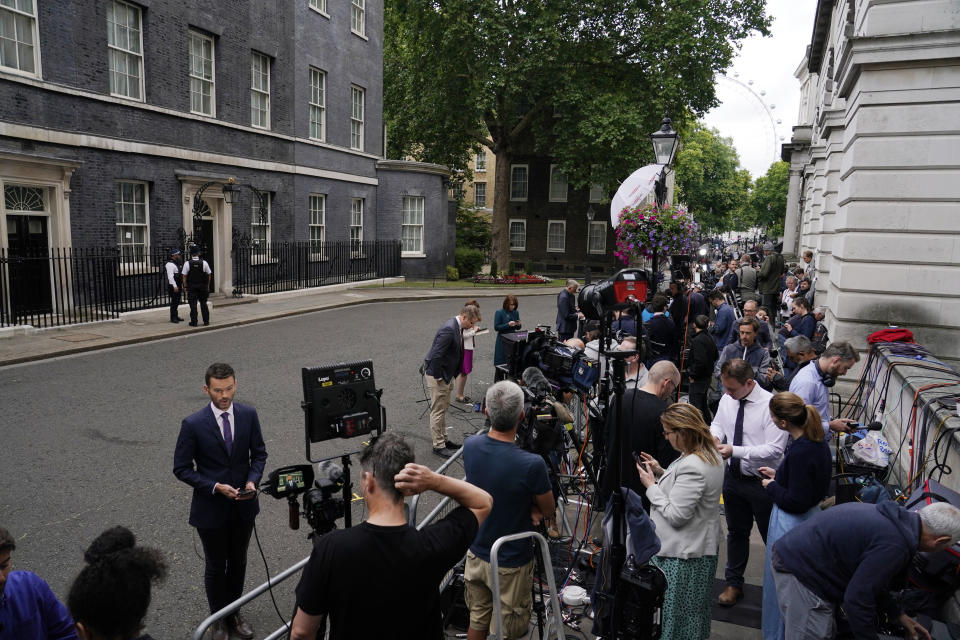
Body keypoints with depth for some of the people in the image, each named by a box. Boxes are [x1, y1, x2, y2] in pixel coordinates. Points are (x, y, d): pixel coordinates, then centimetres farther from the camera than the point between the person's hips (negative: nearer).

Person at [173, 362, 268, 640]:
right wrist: (216, 487, -20)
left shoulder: (248, 414, -9)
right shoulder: (193, 424, -19)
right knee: (216, 566, 15)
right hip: (211, 508, -3)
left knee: (238, 562, 20)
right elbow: (181, 468, -11)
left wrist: (253, 480, -15)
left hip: (244, 504, 3)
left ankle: (234, 613, 42)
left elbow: (259, 453, 2)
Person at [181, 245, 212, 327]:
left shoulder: (187, 263, -8)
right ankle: (206, 321, 13)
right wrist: (208, 285, 10)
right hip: (203, 286, 1)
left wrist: (185, 286, 5)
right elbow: (209, 275, 1)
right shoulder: (204, 262, -5)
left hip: (191, 287, -1)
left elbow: (184, 276, -6)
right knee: (203, 303, 11)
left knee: (193, 304, 3)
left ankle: (194, 322, 4)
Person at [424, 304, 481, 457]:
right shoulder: (449, 329, -26)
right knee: (438, 410, 0)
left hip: (446, 374, 10)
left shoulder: (457, 327, 5)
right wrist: (438, 377, -20)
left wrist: (449, 376, 14)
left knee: (443, 408, 19)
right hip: (438, 374, -10)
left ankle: (443, 439, 32)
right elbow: (436, 355, -28)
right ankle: (438, 445, 8)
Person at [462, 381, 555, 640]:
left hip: (475, 555, 5)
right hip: (510, 564, -5)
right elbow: (549, 512, -13)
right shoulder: (532, 465, -32)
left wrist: (530, 508, -7)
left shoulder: (470, 446, -15)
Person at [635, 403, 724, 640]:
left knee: (674, 613, 7)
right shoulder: (711, 454, 3)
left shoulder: (692, 467, -29)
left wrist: (651, 486, -16)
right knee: (695, 611, 24)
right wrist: (661, 473, 5)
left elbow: (675, 516, -26)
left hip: (682, 554, -10)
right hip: (703, 547, 10)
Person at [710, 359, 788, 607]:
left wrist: (734, 451, -33)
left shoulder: (771, 405, -23)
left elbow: (774, 449, -26)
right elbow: (718, 424, 13)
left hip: (762, 482, -6)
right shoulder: (727, 399, -4)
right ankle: (734, 583, 39)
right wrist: (714, 435, -11)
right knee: (736, 531, 21)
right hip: (733, 476, 6)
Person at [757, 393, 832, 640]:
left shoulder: (799, 453, -29)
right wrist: (778, 475, 11)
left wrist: (771, 486, -10)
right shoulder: (818, 443, -1)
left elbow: (795, 502, -25)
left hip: (792, 524, -9)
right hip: (811, 515, 9)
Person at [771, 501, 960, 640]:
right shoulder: (894, 544, -22)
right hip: (799, 570, -11)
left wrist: (899, 615, 27)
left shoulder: (894, 515, 9)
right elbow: (858, 598, -19)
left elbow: (868, 579, 22)